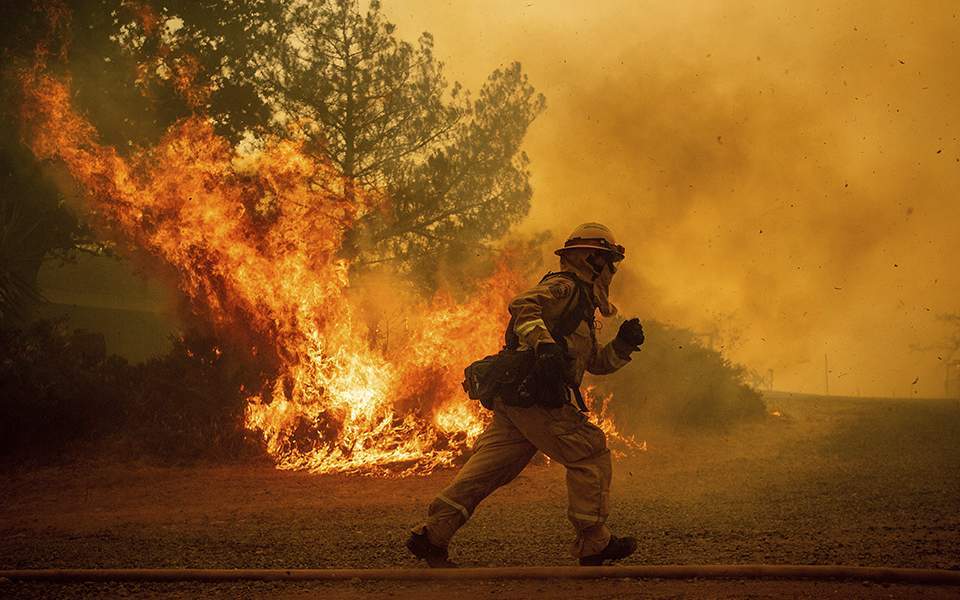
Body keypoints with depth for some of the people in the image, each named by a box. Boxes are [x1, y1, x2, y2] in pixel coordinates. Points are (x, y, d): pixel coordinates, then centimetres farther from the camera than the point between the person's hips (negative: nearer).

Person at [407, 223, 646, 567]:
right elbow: (523, 305, -21)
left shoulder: (580, 302, 31)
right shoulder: (563, 287, -1)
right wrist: (544, 344, -34)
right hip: (532, 394, -10)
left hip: (512, 397, 10)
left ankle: (431, 535, 1)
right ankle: (593, 544, 1)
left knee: (488, 468, 5)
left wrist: (623, 344, 16)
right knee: (590, 454, -3)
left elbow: (596, 361, 34)